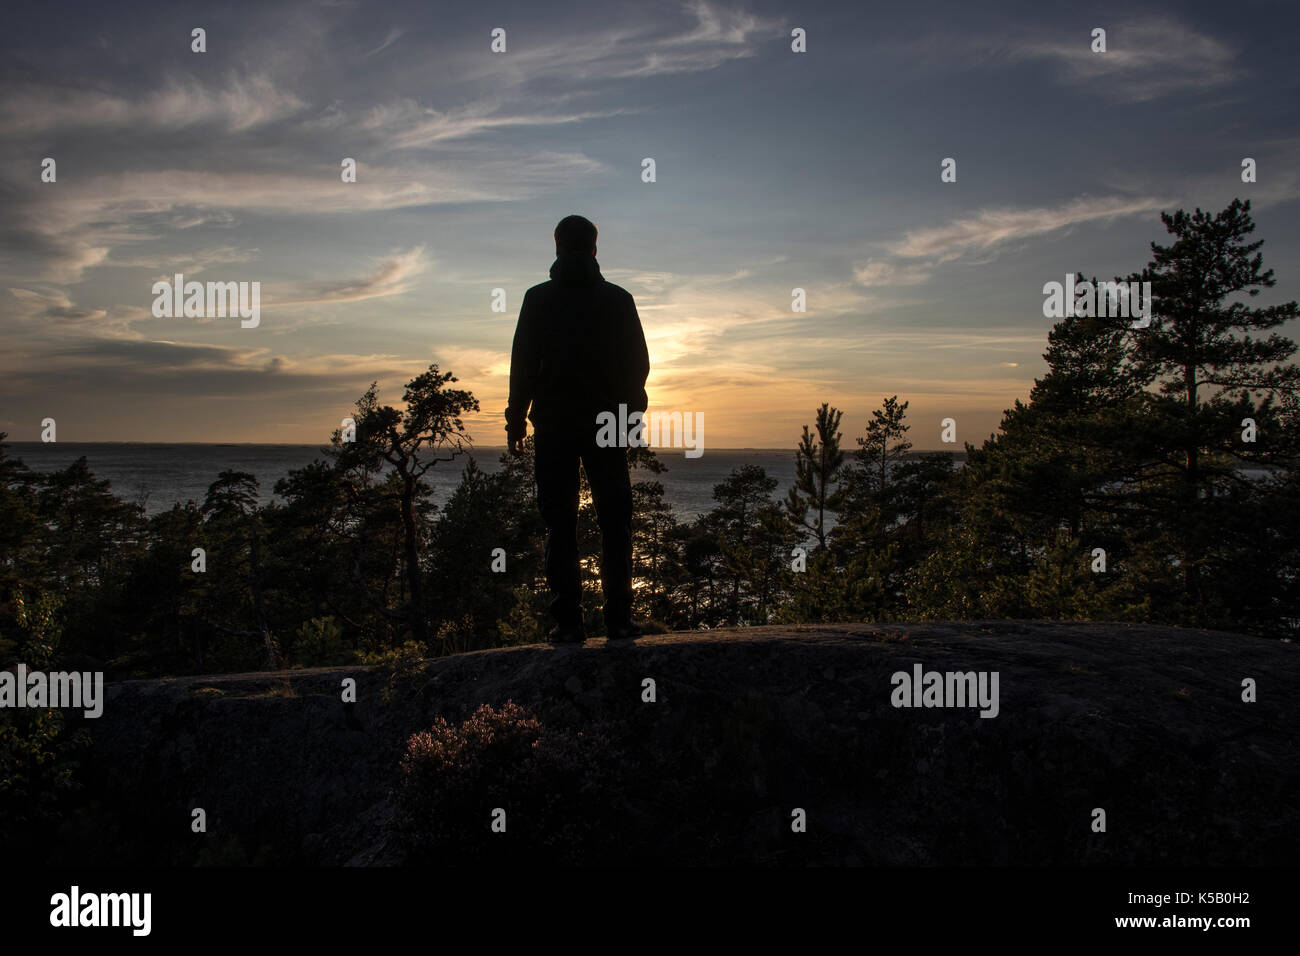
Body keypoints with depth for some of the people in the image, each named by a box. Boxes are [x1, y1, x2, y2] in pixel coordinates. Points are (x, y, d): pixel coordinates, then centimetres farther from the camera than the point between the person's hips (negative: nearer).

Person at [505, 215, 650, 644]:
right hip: (607, 424, 1)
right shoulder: (618, 300, 5)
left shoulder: (538, 299, 2)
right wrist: (630, 417, 13)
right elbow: (638, 363, 6)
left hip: (553, 426, 0)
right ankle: (619, 618, 4)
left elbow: (523, 363, 0)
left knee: (560, 526, 3)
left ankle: (567, 621, 0)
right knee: (614, 523, 6)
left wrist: (516, 419, 6)